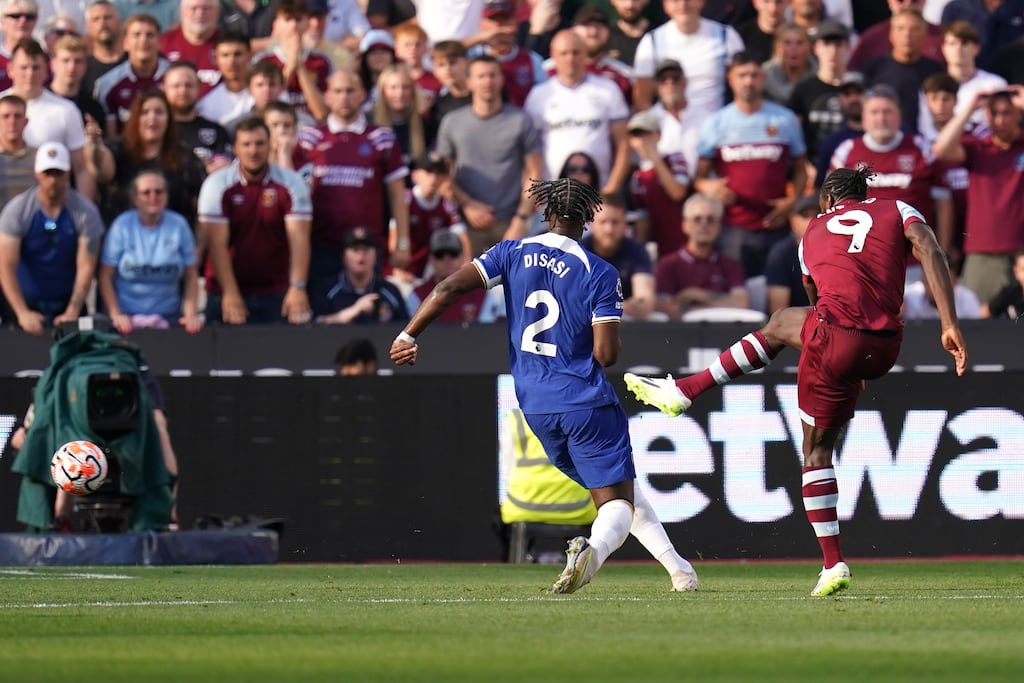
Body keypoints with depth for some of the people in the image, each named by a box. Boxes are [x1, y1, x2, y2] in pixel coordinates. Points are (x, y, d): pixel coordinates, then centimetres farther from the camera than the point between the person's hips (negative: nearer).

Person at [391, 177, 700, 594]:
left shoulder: (512, 254, 2)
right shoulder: (599, 274, -7)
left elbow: (449, 289, -6)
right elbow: (606, 354, -12)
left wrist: (408, 336, 3)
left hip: (536, 409, 5)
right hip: (587, 403, -5)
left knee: (620, 491, 17)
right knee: (618, 502, -2)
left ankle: (678, 568, 12)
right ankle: (593, 550, -33)